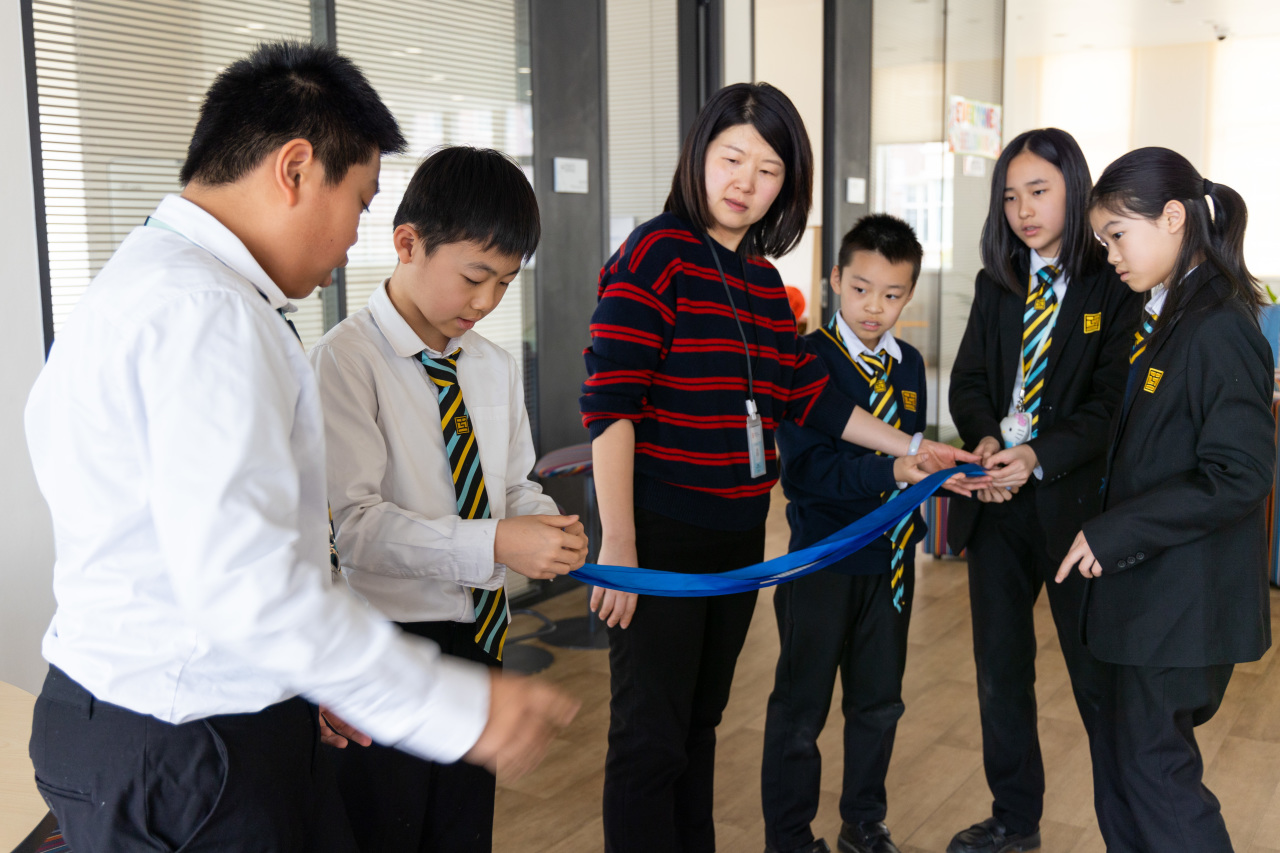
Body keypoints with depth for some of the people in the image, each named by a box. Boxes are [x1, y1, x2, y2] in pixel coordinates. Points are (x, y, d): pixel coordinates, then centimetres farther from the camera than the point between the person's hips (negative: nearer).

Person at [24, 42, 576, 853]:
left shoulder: (145, 282, 12)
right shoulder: (206, 313, -21)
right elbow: (245, 585, -28)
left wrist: (287, 681, 18)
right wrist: (454, 704, -23)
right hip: (182, 757, -9)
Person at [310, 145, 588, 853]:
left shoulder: (495, 368, 8)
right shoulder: (345, 361, -15)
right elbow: (351, 523, -22)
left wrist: (543, 525, -9)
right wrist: (492, 546, -29)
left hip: (478, 636, 7)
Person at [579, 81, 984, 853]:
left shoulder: (764, 280, 11)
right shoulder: (656, 253, -11)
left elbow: (807, 392, 18)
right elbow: (610, 401, -17)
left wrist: (911, 447, 17)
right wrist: (617, 544, -22)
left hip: (738, 537, 7)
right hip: (660, 534, -7)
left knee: (701, 723, 19)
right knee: (652, 740, 0)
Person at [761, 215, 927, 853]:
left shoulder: (908, 364, 7)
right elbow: (805, 470, -23)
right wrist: (891, 471, -32)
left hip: (893, 557, 6)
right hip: (824, 558, -6)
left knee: (879, 702, 18)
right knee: (800, 708, 8)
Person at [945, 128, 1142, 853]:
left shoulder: (1115, 286, -6)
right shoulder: (995, 283, 10)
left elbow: (1113, 402, -11)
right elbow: (969, 378, 6)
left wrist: (1040, 455, -24)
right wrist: (984, 438, -14)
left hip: (1074, 500, -5)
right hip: (997, 499, 6)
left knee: (1098, 674, 4)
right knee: (1000, 667, 16)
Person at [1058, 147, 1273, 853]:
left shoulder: (1219, 330, -18)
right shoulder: (1164, 321, 11)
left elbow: (1240, 475, -23)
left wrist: (1113, 532, -21)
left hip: (1185, 602, -9)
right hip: (1147, 592, 9)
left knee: (1154, 767, 2)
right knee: (1123, 752, 18)